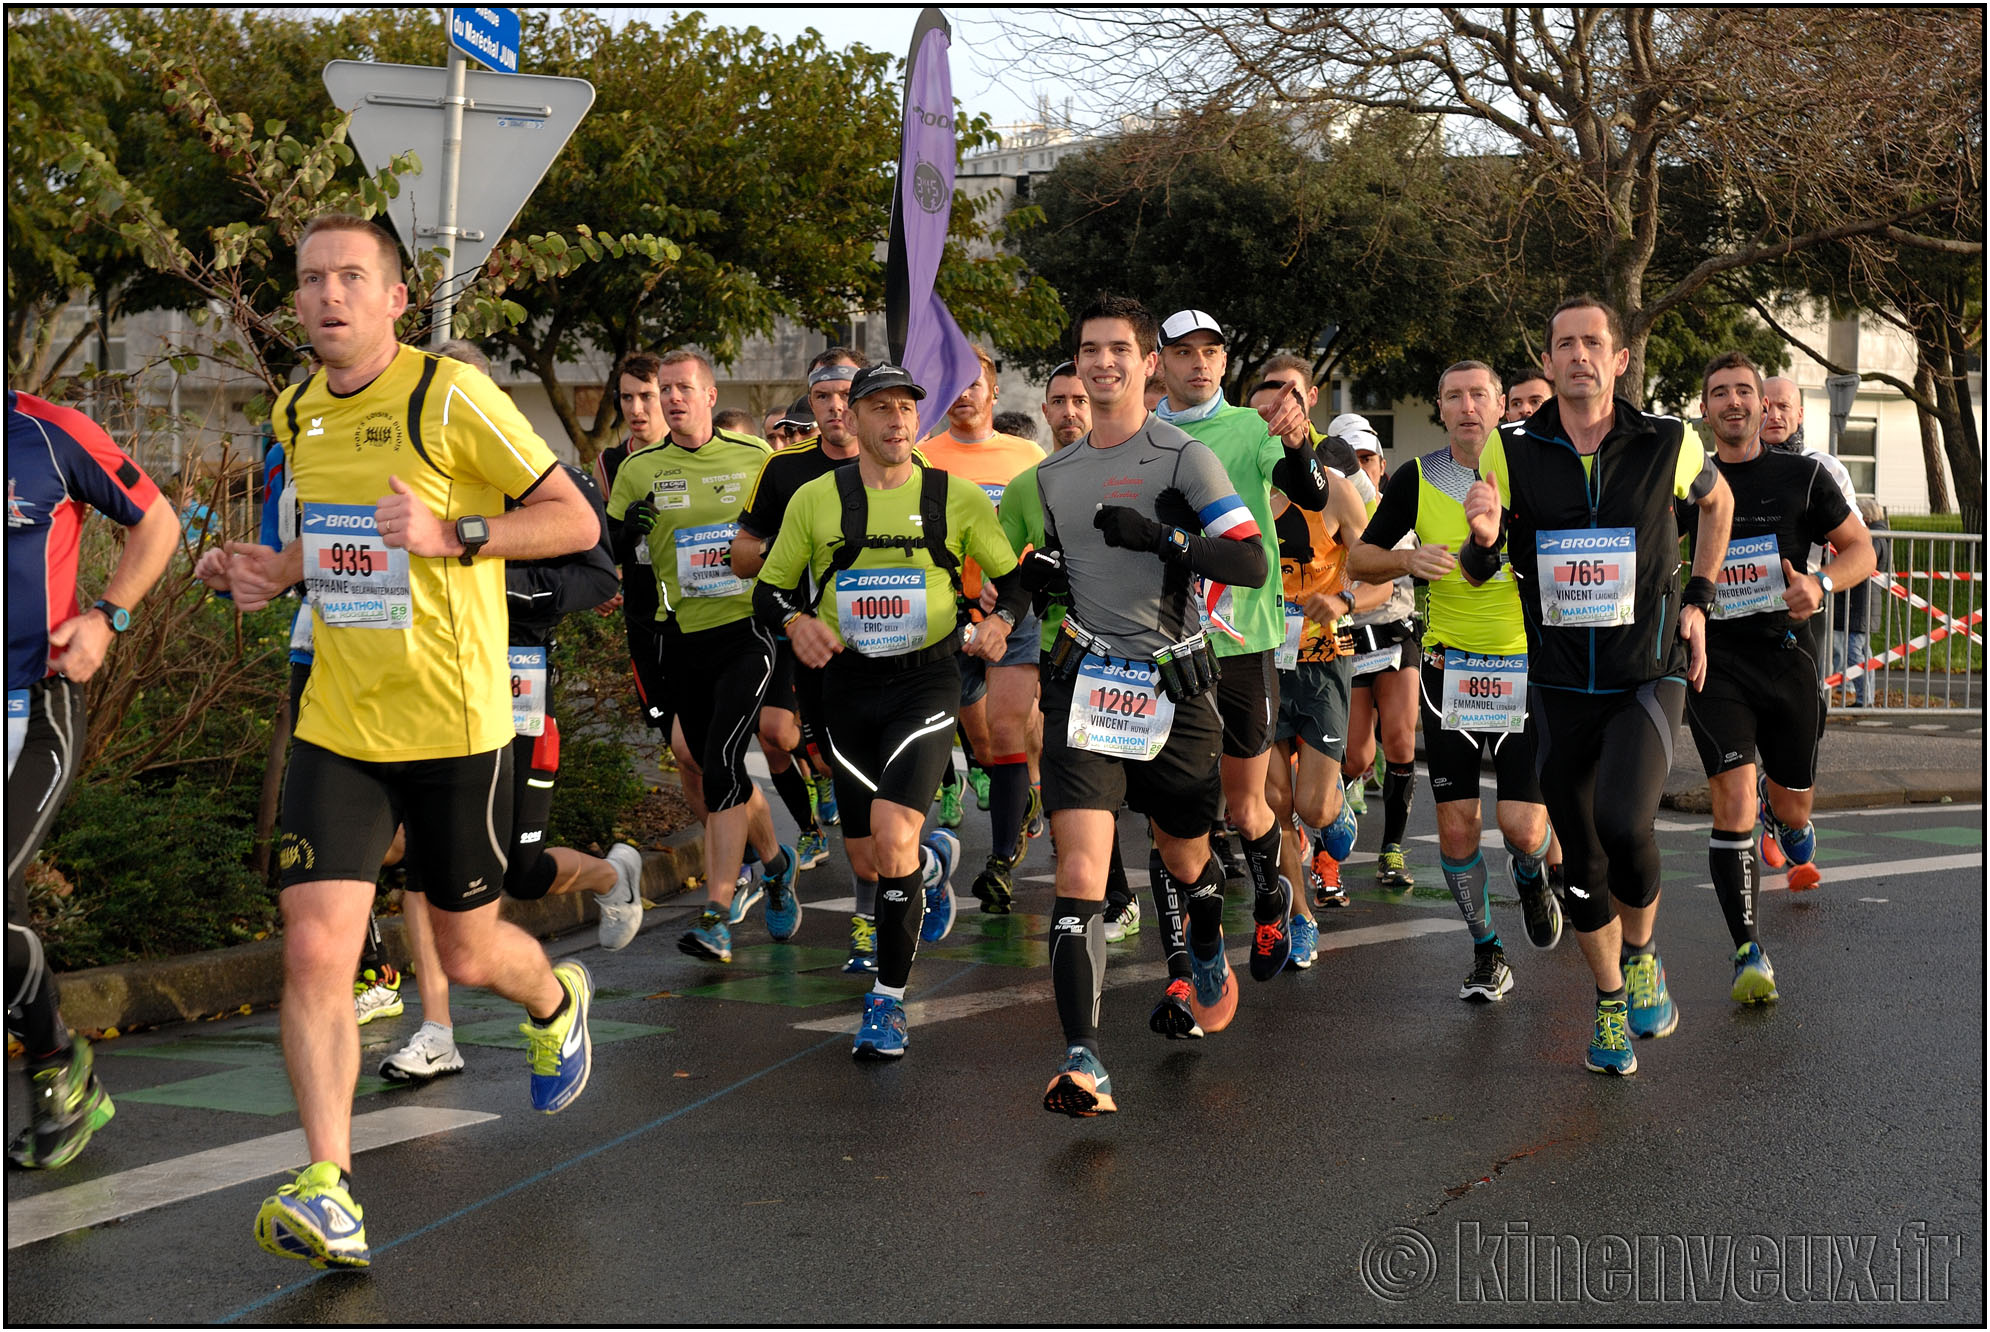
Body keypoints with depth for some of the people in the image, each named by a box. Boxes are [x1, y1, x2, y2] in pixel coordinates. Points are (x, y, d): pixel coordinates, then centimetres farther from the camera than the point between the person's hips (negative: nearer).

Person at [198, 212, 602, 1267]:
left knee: (466, 955, 11)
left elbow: (577, 521, -9)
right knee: (313, 950, -11)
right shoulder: (296, 414, 8)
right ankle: (327, 1191, -8)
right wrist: (274, 572, 6)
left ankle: (556, 1002, 46)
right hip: (336, 725, 4)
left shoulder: (451, 397, -12)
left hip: (453, 723, -4)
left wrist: (453, 535, -23)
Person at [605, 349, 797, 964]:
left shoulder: (755, 457, 2)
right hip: (680, 637, 3)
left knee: (721, 762, -17)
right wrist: (627, 533, -16)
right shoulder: (640, 470, 5)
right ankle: (774, 863, 39)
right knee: (713, 767, 12)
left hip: (746, 630, -3)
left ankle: (718, 915, -16)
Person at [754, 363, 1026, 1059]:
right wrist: (796, 622, -11)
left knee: (891, 832, -22)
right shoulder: (815, 499, 3)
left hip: (926, 680, -3)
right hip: (847, 683, 3)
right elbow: (769, 588, 10)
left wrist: (1001, 621, -11)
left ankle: (889, 998, -7)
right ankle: (934, 860, 46)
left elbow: (1017, 578, 10)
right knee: (866, 863, 7)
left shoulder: (957, 498, 1)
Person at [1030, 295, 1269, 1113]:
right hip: (1084, 684, 2)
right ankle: (1081, 1061, -19)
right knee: (1080, 875, -14)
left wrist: (1160, 535, -26)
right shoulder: (1054, 474, 12)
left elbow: (1251, 564, -14)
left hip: (1174, 687, -2)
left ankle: (1198, 966, 52)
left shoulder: (1184, 457, -5)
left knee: (1185, 860, 18)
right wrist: (1037, 576, 6)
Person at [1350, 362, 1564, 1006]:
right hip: (1450, 665, 1)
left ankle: (1531, 876, 29)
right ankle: (1487, 952, 20)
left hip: (1527, 665, -1)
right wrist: (1408, 559, -13)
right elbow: (1359, 559, 7)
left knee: (1522, 825, -8)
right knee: (1456, 825, 1)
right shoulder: (1419, 479, 1)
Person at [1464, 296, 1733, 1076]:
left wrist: (1697, 599, 10)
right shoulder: (1512, 450, -4)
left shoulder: (1666, 444, -5)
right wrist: (1484, 537, -20)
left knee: (1623, 822, -24)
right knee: (1580, 862, 8)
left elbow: (1716, 501, 18)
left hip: (1648, 675, -2)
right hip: (1558, 684, 2)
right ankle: (1611, 1004, 30)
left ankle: (1642, 954, 5)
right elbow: (1476, 573, 3)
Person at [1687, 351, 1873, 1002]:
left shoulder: (1802, 476, 3)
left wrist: (1820, 583, -16)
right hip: (1716, 660, -1)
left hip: (1786, 652, 1)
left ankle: (1790, 828, 52)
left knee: (1790, 808, 10)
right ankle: (1747, 951, -13)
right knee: (1733, 795, -19)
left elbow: (1861, 549, 5)